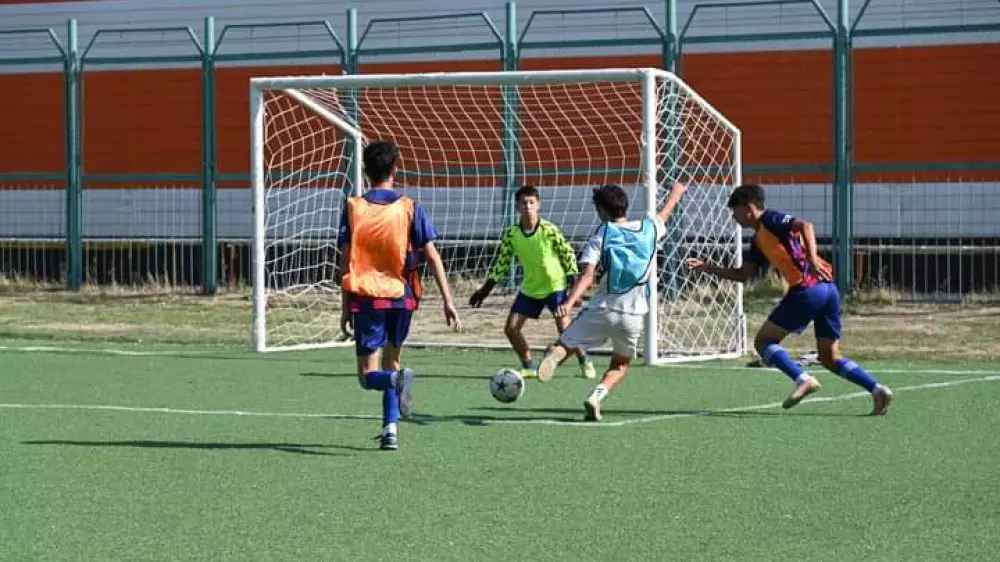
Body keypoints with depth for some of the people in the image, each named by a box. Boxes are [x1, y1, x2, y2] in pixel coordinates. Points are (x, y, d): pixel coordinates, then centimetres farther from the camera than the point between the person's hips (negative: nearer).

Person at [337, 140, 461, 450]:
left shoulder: (353, 207, -1)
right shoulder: (410, 208, 0)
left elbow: (346, 260, -3)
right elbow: (432, 255, -6)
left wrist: (346, 307, 3)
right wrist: (448, 301, -4)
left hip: (366, 297, -2)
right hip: (401, 296, 2)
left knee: (368, 375, 1)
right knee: (390, 361, 22)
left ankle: (397, 379, -32)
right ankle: (390, 428, 12)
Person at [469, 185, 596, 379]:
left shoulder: (549, 230, -17)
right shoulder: (511, 234, -7)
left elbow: (568, 253, -8)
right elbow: (502, 263, 4)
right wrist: (485, 290, 3)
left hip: (554, 285, -4)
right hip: (530, 288, 4)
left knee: (563, 326, -18)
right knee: (511, 328, -2)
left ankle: (585, 361, 4)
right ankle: (528, 367, 15)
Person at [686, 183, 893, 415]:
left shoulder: (770, 220, 1)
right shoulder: (759, 240, 27)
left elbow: (805, 226, -15)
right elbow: (743, 274, 32)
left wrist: (812, 259, -28)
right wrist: (707, 268, 29)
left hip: (808, 289, -9)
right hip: (828, 290, 9)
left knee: (763, 341, 1)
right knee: (830, 358, 12)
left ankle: (803, 379, -18)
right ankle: (878, 389, -2)